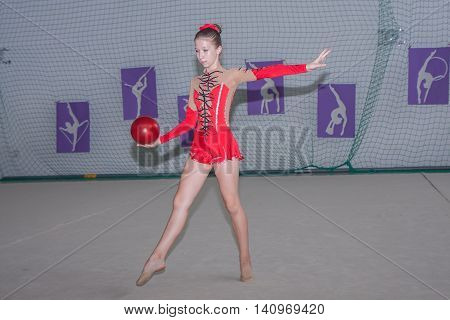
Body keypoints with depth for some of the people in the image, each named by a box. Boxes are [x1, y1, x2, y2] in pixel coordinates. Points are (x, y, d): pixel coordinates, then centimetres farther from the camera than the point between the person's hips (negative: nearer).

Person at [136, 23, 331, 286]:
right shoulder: (196, 82, 15)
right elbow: (189, 122, 15)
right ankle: (158, 258, 12)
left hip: (223, 144, -5)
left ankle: (245, 260, 17)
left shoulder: (232, 75, 1)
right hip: (200, 146, 5)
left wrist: (306, 67, -21)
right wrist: (160, 140, 11)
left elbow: (265, 72, -11)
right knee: (180, 202, 5)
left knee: (232, 205, 1)